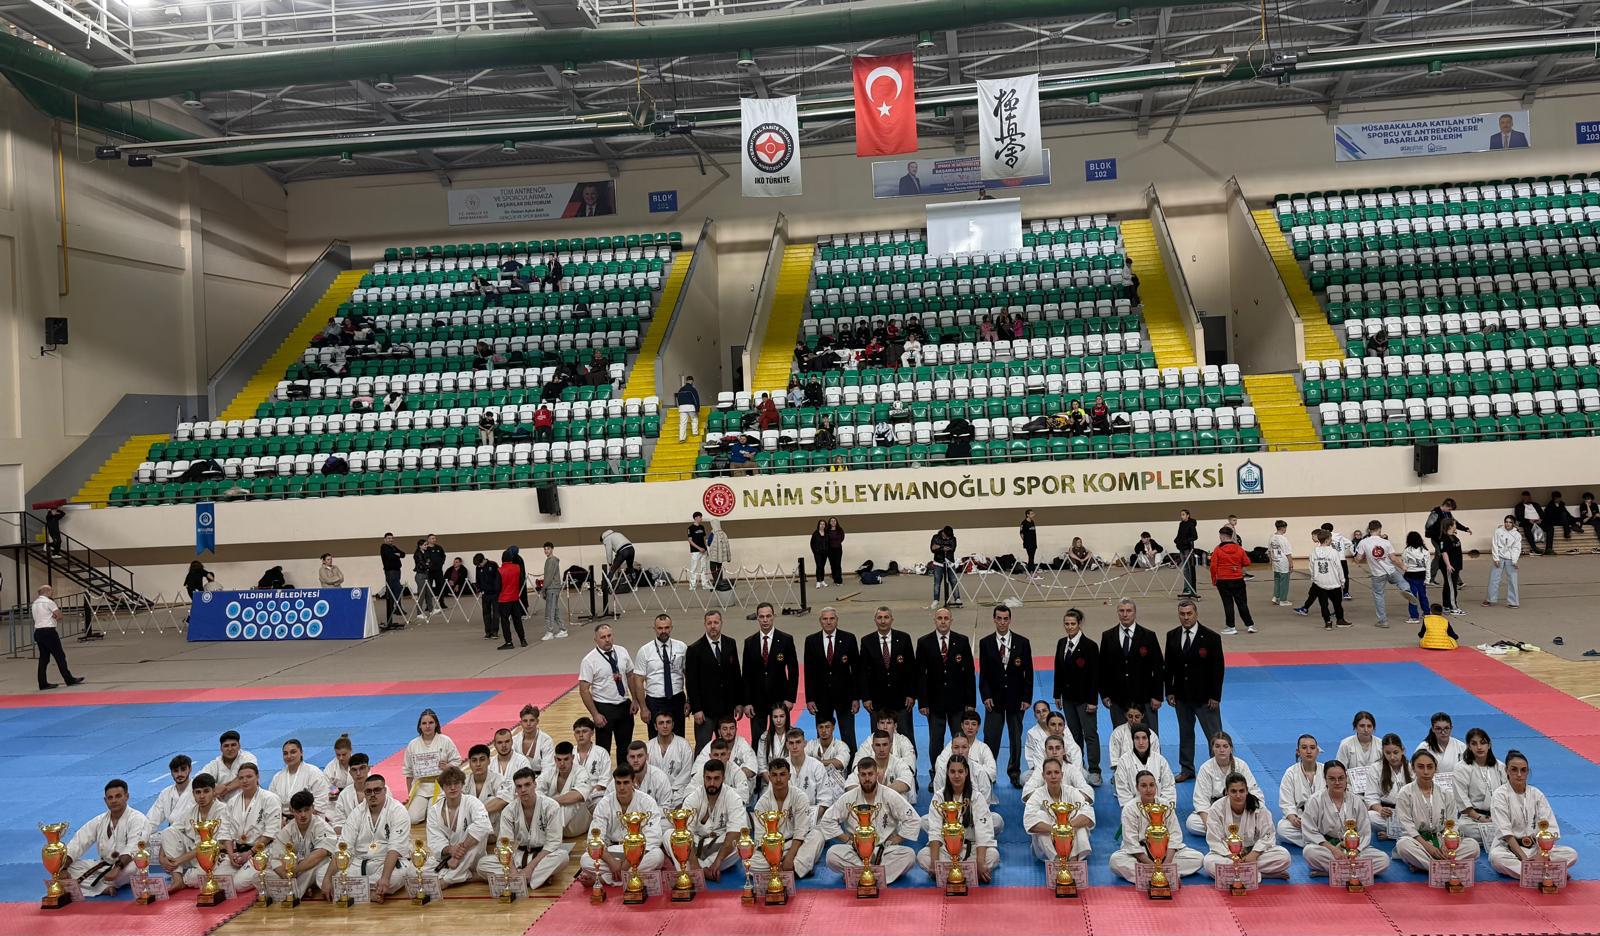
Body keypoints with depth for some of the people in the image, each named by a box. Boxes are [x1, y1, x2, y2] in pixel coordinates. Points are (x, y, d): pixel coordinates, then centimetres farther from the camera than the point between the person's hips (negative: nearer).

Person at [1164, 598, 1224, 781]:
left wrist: (1215, 696, -11)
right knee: (1185, 733, 15)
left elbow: (1218, 668, -8)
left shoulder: (1211, 637, -10)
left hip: (1205, 696, -4)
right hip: (1181, 696, 4)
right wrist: (1169, 691, 2)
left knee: (1214, 735, 1)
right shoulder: (1172, 636, 2)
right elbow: (1168, 666, 7)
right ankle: (1186, 770, 27)